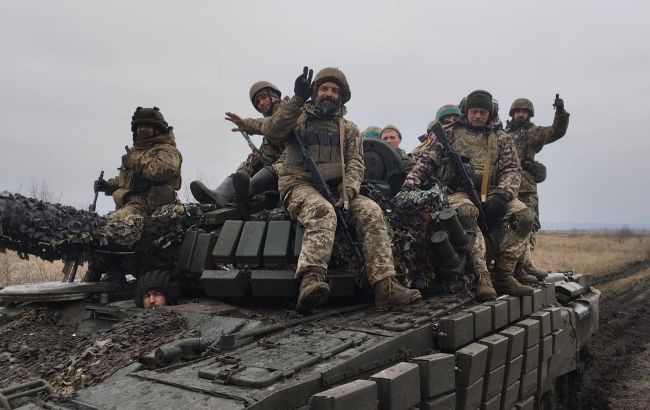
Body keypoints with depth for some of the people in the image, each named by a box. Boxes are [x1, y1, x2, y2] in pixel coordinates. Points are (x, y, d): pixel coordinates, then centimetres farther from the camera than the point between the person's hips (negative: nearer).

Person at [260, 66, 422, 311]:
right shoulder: (297, 119, 16)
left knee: (371, 212, -25)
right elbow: (271, 132, -5)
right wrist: (297, 100, -12)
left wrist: (347, 192, -14)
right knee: (323, 213, -37)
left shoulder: (349, 129, 22)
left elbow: (355, 164, 7)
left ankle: (385, 286, -35)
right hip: (300, 185, -3)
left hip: (336, 188, 3)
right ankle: (311, 281, -55)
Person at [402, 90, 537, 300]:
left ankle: (503, 274, -19)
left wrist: (502, 195, -13)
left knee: (525, 216, -21)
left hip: (489, 194, 3)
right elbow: (426, 162, 8)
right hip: (456, 192, -3)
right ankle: (482, 276, -39)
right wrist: (409, 185, -9)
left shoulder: (502, 139, 18)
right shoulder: (449, 134, 14)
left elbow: (511, 170, 7)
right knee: (466, 213, -39)